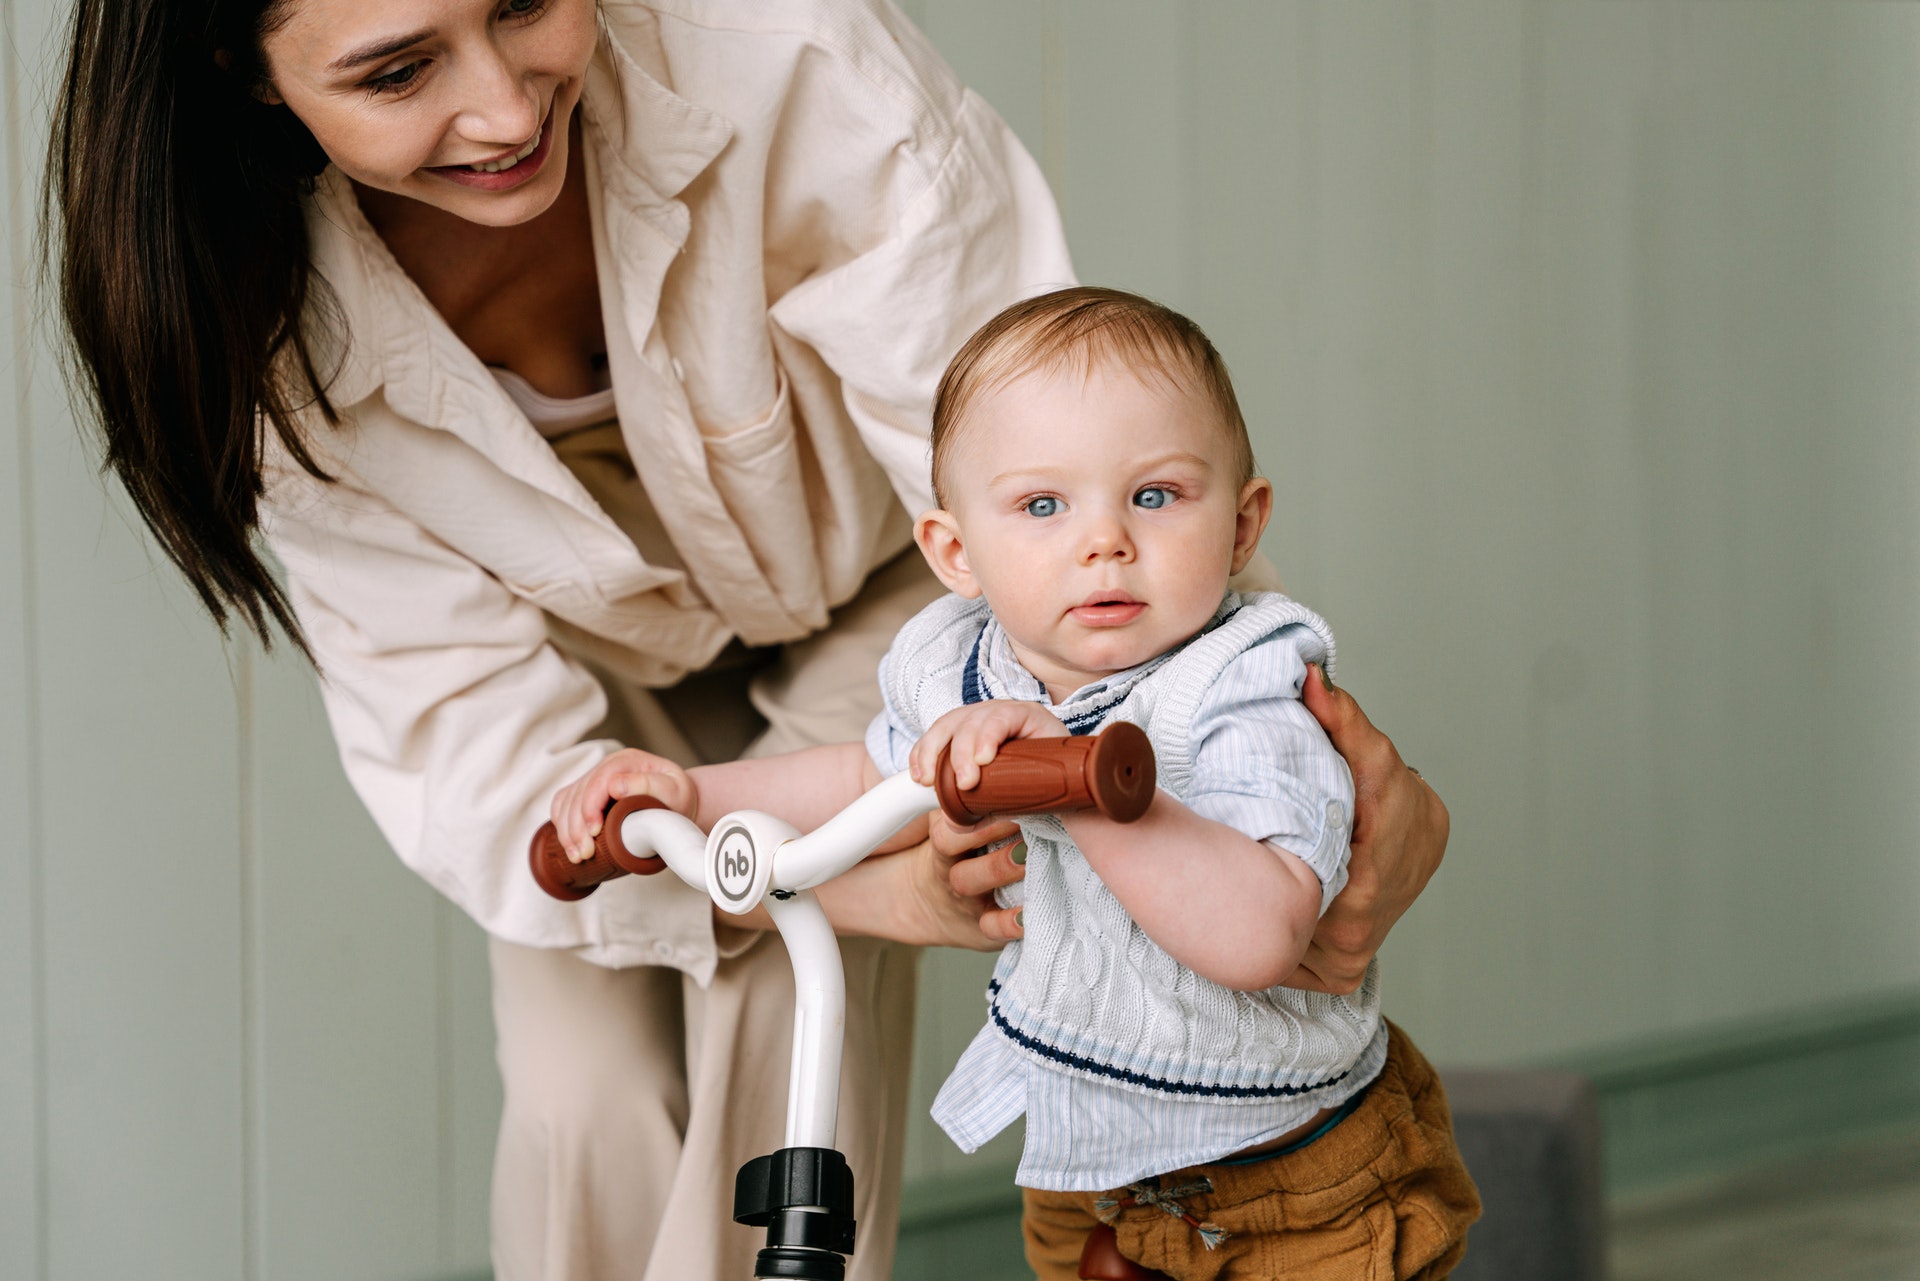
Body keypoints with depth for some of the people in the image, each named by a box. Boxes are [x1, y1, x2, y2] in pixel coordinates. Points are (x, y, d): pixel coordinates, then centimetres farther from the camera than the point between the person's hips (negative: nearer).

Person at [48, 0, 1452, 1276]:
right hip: (598, 645, 1)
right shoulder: (272, 336, -32)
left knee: (785, 1038, -19)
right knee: (583, 1095, -9)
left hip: (866, 584, -1)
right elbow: (477, 771, -31)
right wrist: (835, 874, -48)